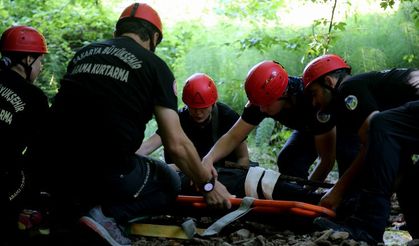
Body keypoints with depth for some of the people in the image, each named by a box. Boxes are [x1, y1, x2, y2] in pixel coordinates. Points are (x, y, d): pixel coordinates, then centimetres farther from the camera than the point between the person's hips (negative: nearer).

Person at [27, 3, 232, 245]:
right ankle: (107, 214, -3)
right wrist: (207, 184, 16)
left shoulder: (83, 53, 18)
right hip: (108, 175, -5)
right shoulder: (154, 65, 3)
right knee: (169, 184, 24)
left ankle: (71, 209, 9)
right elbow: (176, 143, -1)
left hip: (52, 172, 6)